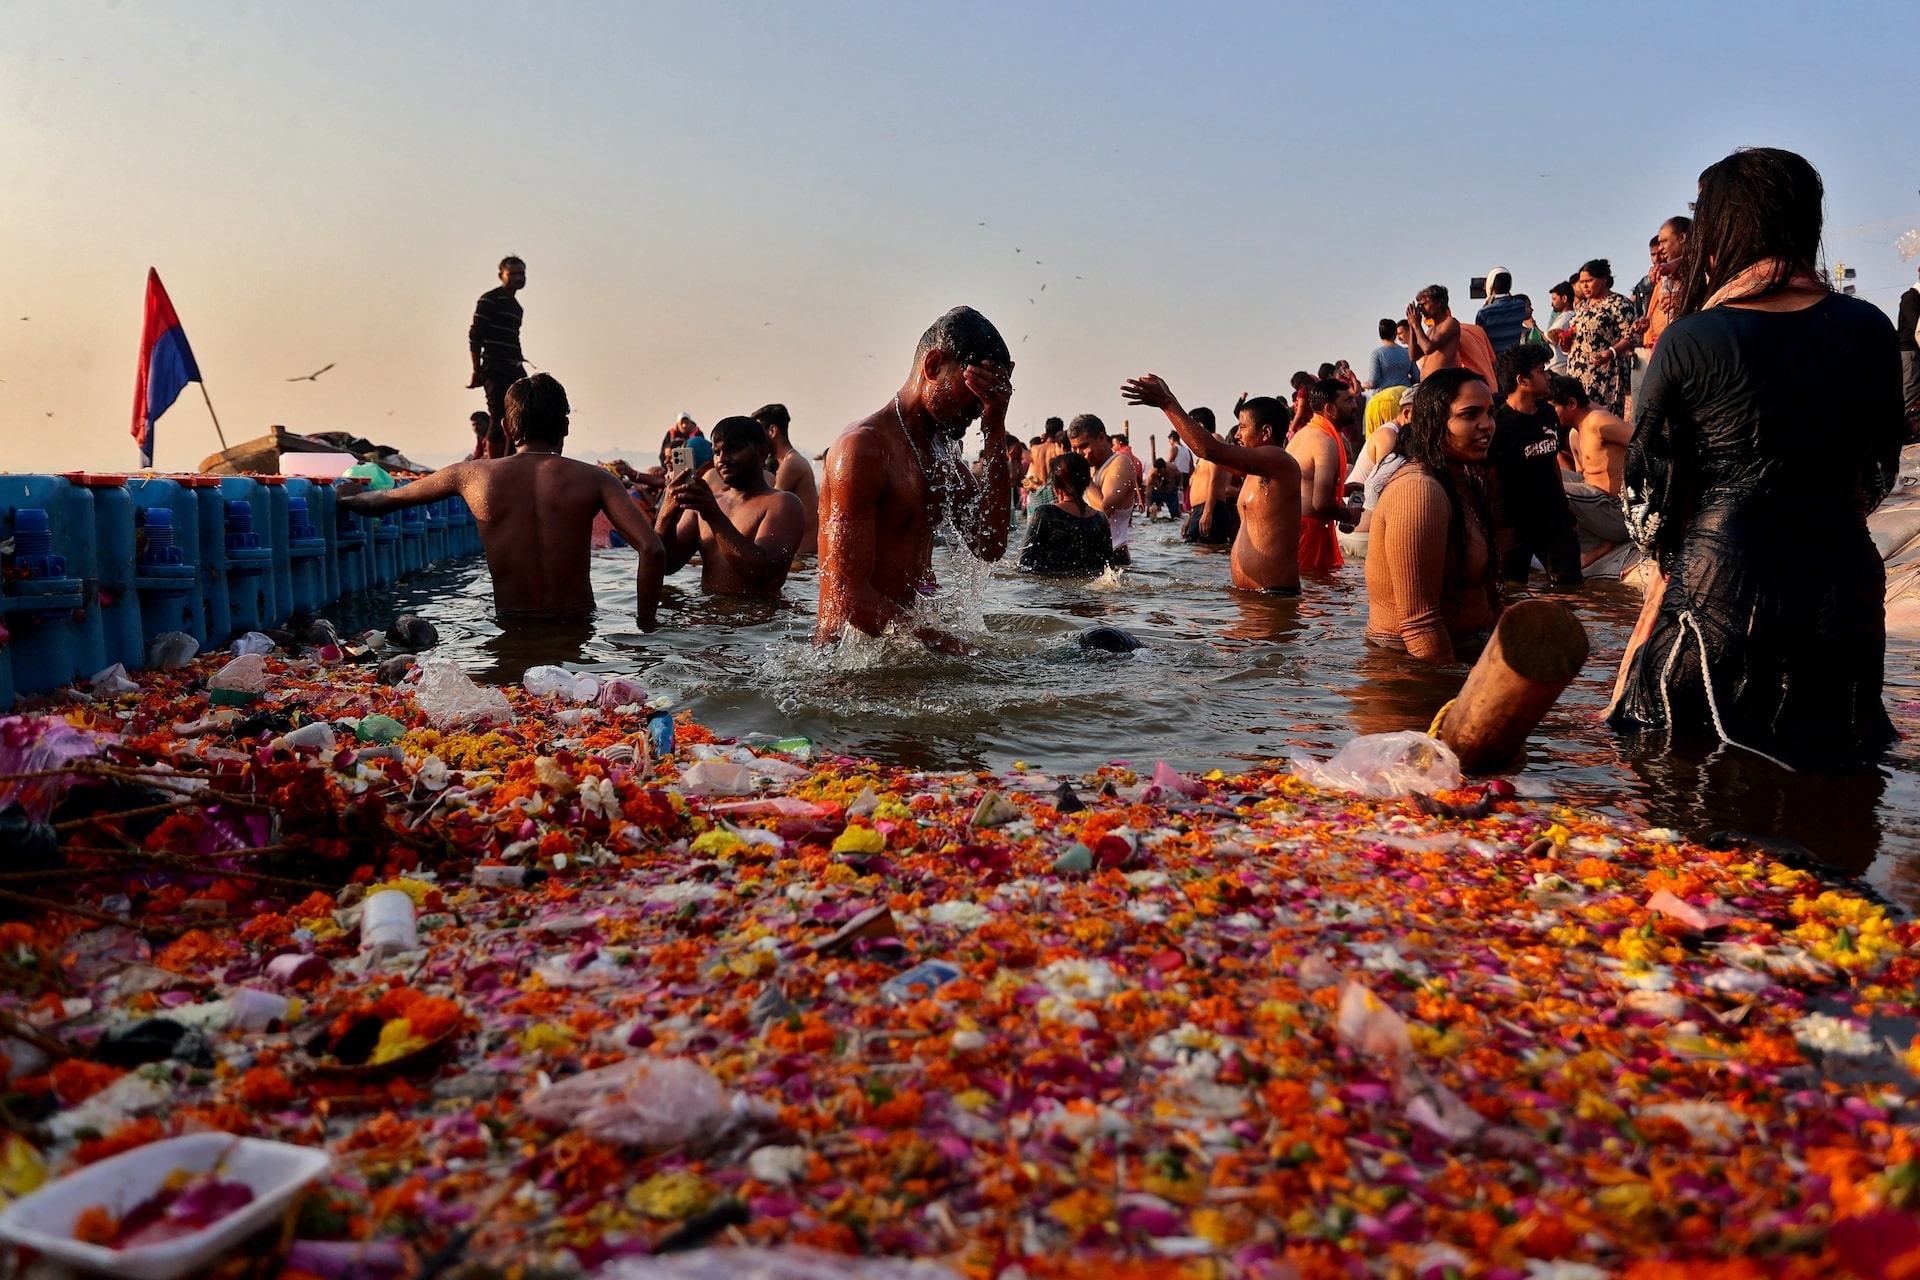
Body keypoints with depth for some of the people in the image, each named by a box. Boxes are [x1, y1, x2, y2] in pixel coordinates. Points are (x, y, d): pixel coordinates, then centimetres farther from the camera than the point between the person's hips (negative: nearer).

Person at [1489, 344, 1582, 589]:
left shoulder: (1548, 413, 5)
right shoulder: (1498, 423, -18)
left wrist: (1563, 502, 19)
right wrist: (1489, 519, -18)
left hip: (1553, 516, 6)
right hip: (1513, 521, -6)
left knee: (1570, 582, 4)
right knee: (1514, 589, 5)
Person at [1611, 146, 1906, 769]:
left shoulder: (1689, 341, -9)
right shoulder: (1870, 330, 3)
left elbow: (1647, 479, -2)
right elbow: (1879, 469, 14)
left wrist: (1667, 553, 17)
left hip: (1720, 581, -3)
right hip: (1842, 575, 4)